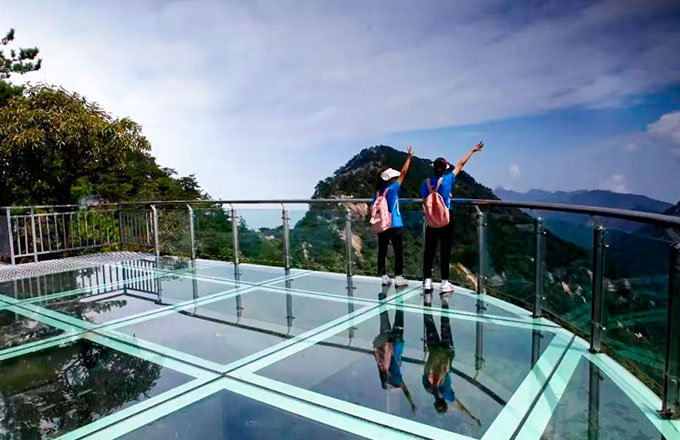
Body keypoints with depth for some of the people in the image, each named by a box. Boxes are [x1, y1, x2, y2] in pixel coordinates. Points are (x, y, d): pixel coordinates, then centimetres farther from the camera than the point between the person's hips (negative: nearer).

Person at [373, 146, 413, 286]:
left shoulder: (377, 192, 4)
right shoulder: (393, 188, -10)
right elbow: (403, 173, -7)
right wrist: (409, 157, 0)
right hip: (395, 226, -5)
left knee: (382, 252, 10)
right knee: (398, 252, 4)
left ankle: (383, 277, 14)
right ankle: (399, 277, 5)